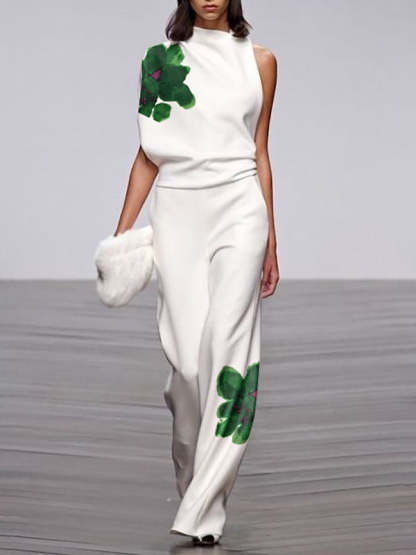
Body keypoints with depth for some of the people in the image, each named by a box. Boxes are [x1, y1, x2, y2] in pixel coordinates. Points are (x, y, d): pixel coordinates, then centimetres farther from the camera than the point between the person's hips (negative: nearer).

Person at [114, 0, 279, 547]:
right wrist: (122, 231, 3)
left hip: (240, 212, 0)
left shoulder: (259, 61, 11)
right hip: (178, 214, 0)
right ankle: (194, 476, 18)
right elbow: (149, 154, 10)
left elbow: (260, 153, 14)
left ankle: (203, 512, -13)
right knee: (189, 359, -9)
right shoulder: (160, 59, 9)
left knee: (226, 348, -14)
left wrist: (271, 242, 13)